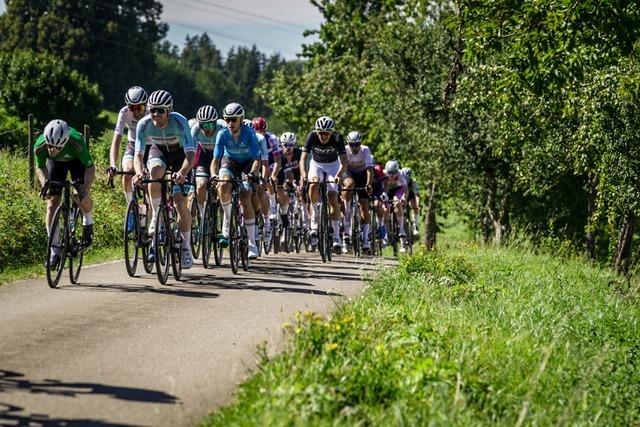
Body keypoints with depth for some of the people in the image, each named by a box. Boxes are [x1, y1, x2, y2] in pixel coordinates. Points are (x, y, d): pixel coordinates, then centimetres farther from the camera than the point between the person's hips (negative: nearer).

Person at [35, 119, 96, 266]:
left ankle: (88, 221, 14)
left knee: (83, 197, -21)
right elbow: (40, 167, -14)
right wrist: (44, 183, -32)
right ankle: (54, 250, -5)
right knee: (52, 203, -11)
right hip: (55, 163, 2)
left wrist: (86, 189, -40)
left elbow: (90, 167, -27)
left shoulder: (76, 143, -41)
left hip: (76, 160, -2)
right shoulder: (40, 146, -35)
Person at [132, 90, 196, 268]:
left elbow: (190, 154, -40)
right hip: (159, 152, 2)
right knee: (155, 171, -36)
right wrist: (139, 173, -51)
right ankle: (156, 217, -19)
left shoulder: (179, 122, -34)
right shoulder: (144, 124, -27)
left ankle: (186, 248, 2)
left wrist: (182, 173, -58)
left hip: (180, 154, -2)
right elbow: (138, 154, -30)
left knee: (180, 202, -11)